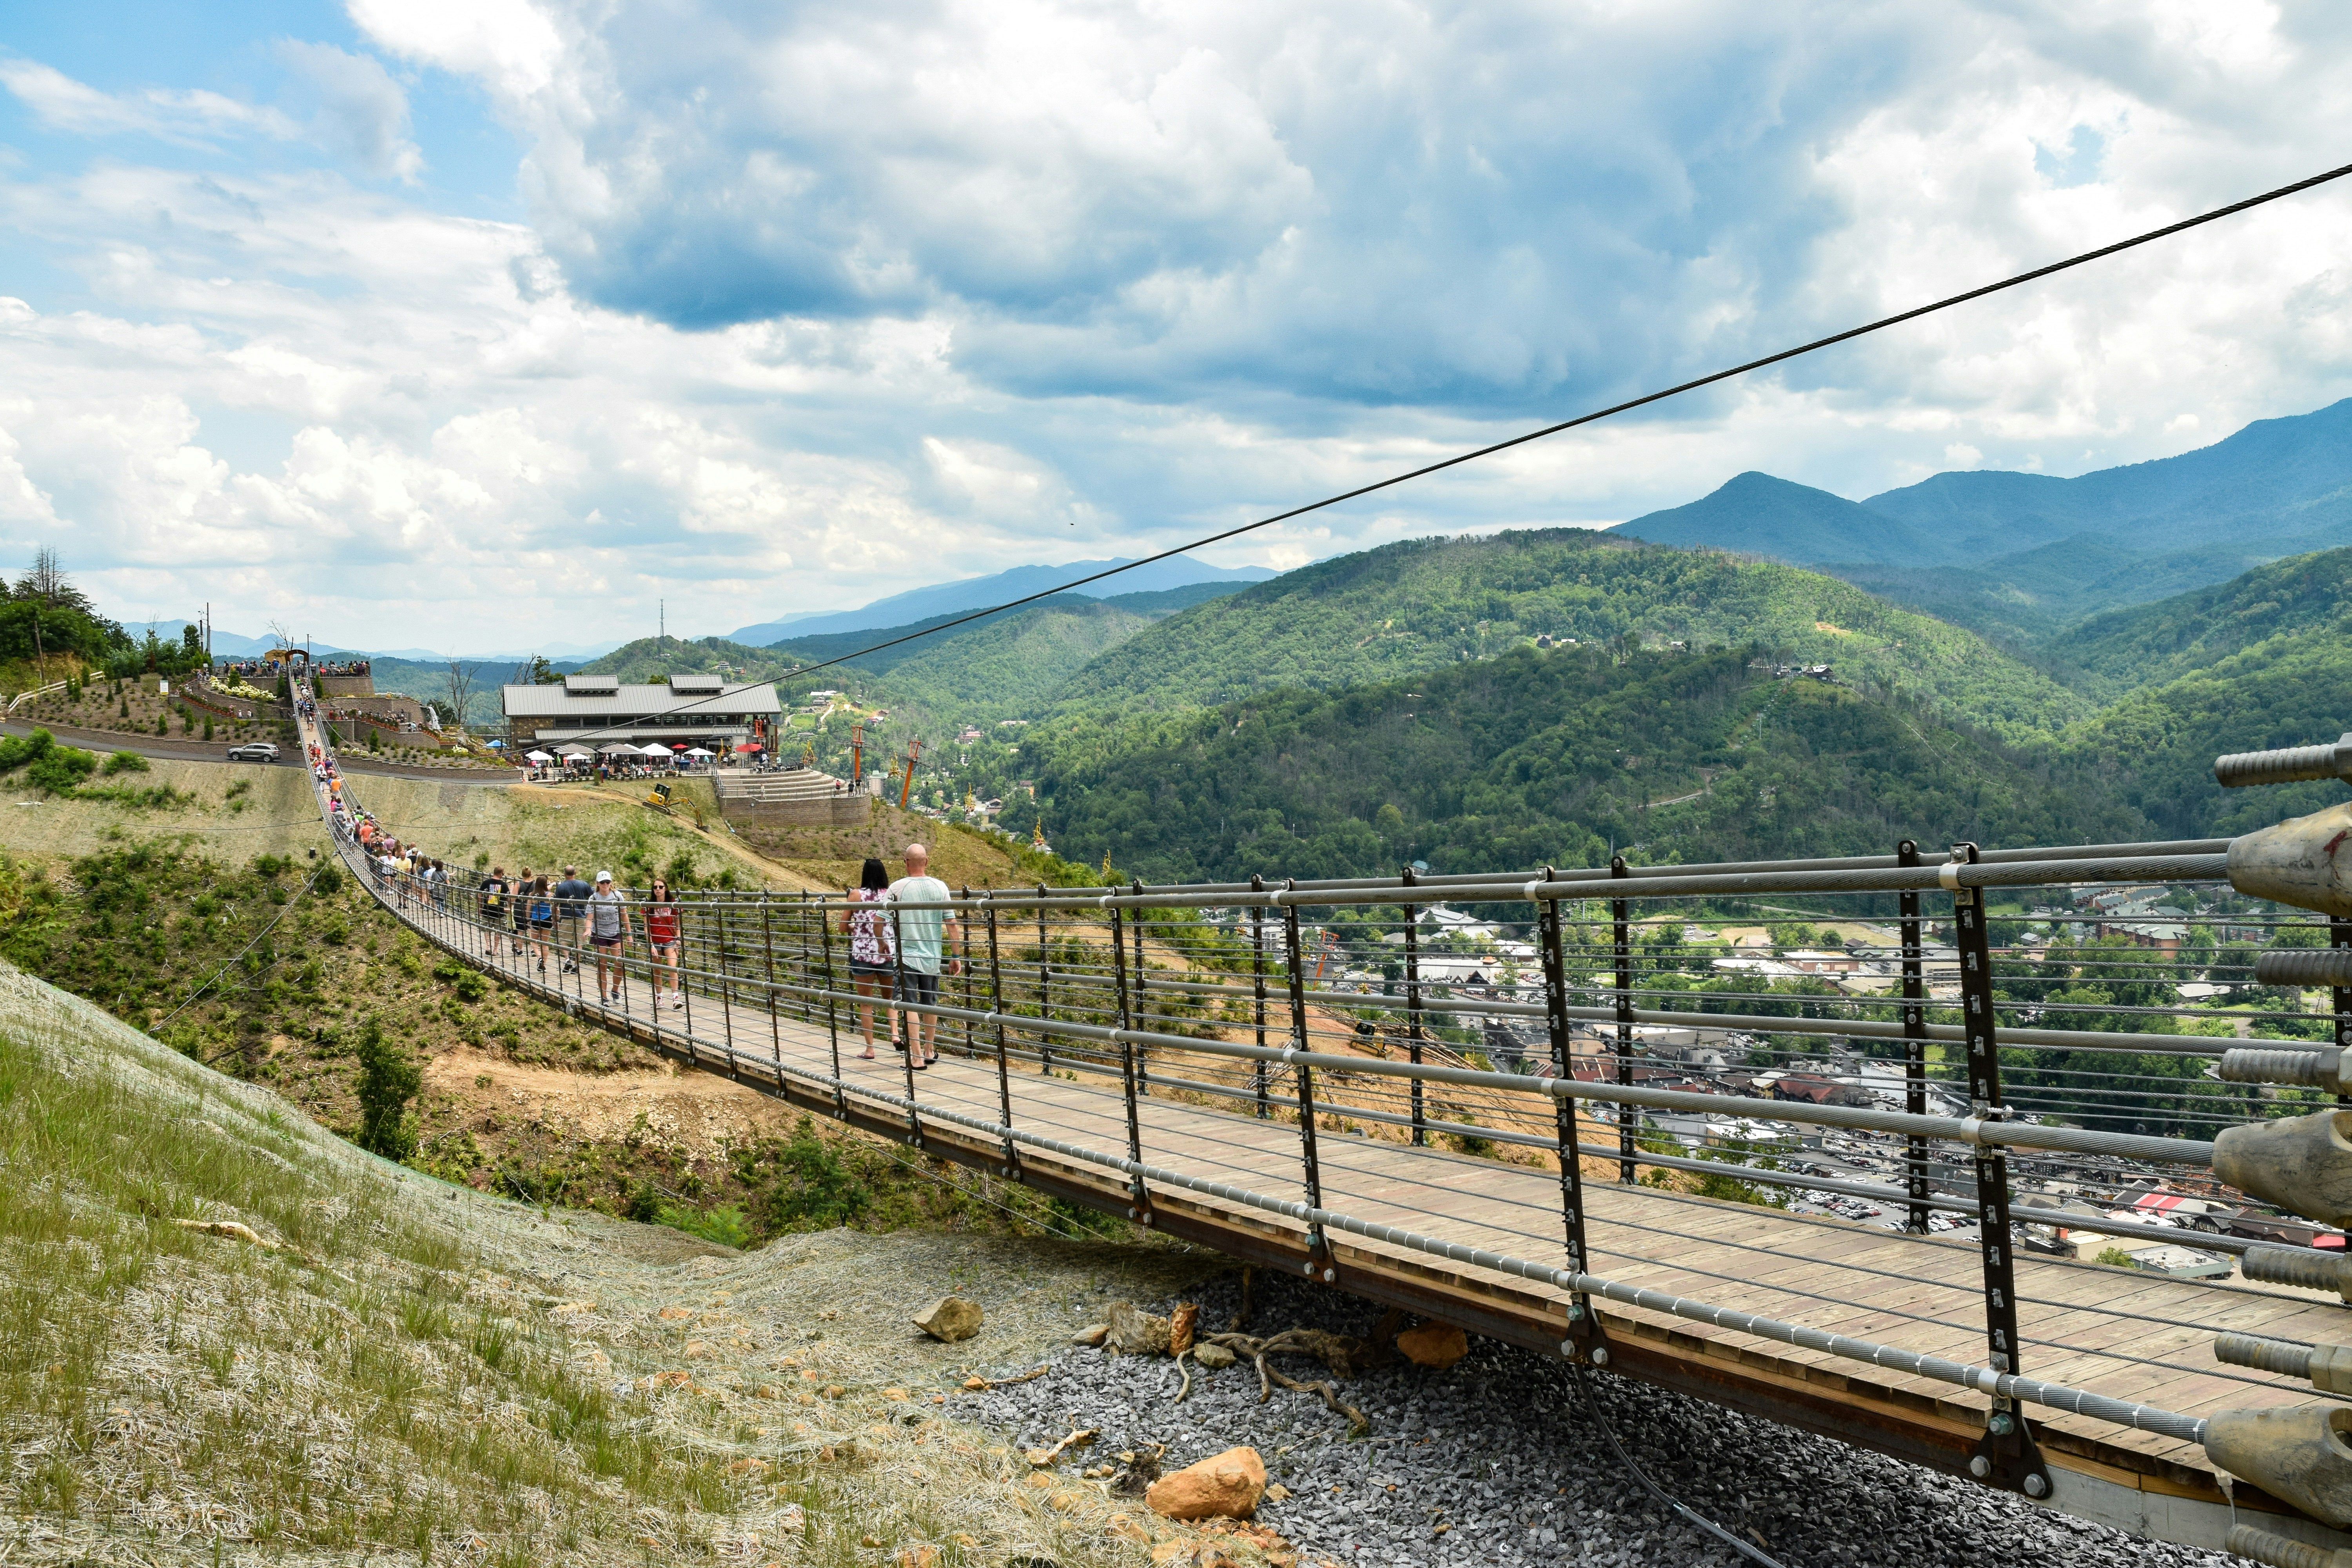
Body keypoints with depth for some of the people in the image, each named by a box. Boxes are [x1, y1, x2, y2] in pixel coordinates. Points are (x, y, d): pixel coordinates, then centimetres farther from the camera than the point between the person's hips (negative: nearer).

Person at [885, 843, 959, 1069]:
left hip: (906, 955, -3)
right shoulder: (940, 887, -3)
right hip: (932, 956, 3)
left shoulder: (897, 888, -9)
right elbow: (951, 924, -1)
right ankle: (930, 1050, 29)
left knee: (911, 1006, -1)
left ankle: (918, 1057, -5)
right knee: (930, 1003, 17)